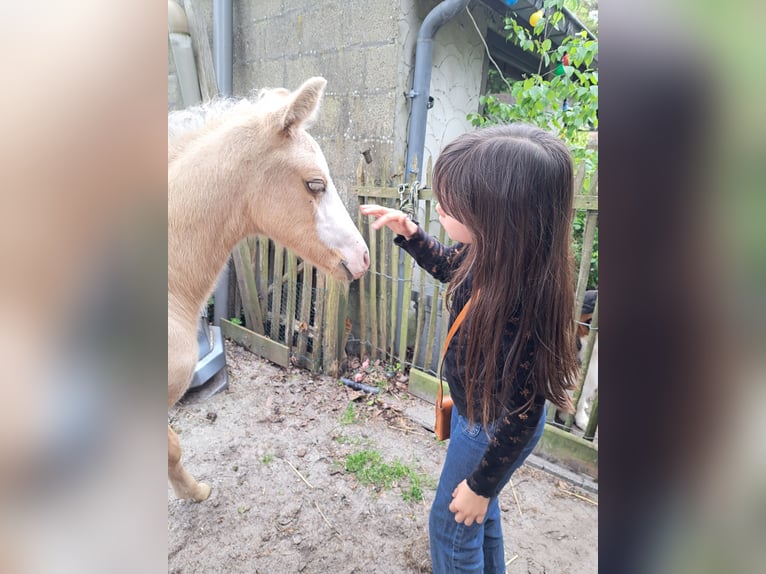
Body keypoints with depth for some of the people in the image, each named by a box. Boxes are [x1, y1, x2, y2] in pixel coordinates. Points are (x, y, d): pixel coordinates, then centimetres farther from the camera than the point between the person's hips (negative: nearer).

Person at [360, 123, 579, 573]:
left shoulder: (522, 306, -40)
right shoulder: (489, 255, -19)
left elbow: (521, 416, -28)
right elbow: (449, 267, 7)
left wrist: (481, 484, -14)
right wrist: (409, 233, -9)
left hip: (493, 429, -8)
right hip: (474, 409, 8)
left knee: (453, 522, 18)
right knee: (480, 508, 32)